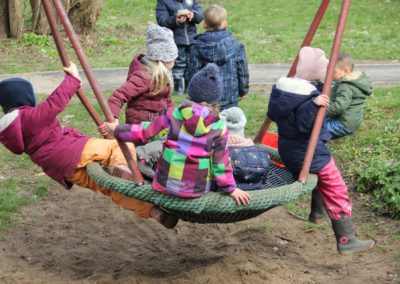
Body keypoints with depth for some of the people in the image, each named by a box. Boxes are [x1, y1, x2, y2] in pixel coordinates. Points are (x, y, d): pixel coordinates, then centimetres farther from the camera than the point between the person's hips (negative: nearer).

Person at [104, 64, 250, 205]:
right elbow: (221, 162, -2)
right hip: (198, 189, -1)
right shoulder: (219, 127, -6)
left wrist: (117, 129, 18)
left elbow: (144, 133, 3)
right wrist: (231, 188, 10)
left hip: (167, 183, 1)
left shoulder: (174, 114, -4)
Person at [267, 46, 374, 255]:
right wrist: (314, 105, -44)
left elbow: (272, 114, 13)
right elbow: (304, 125, -32)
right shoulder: (307, 95, -25)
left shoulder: (281, 86, 2)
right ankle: (346, 240, 7)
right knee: (337, 192, 3)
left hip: (287, 151, 9)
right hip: (310, 155, -9)